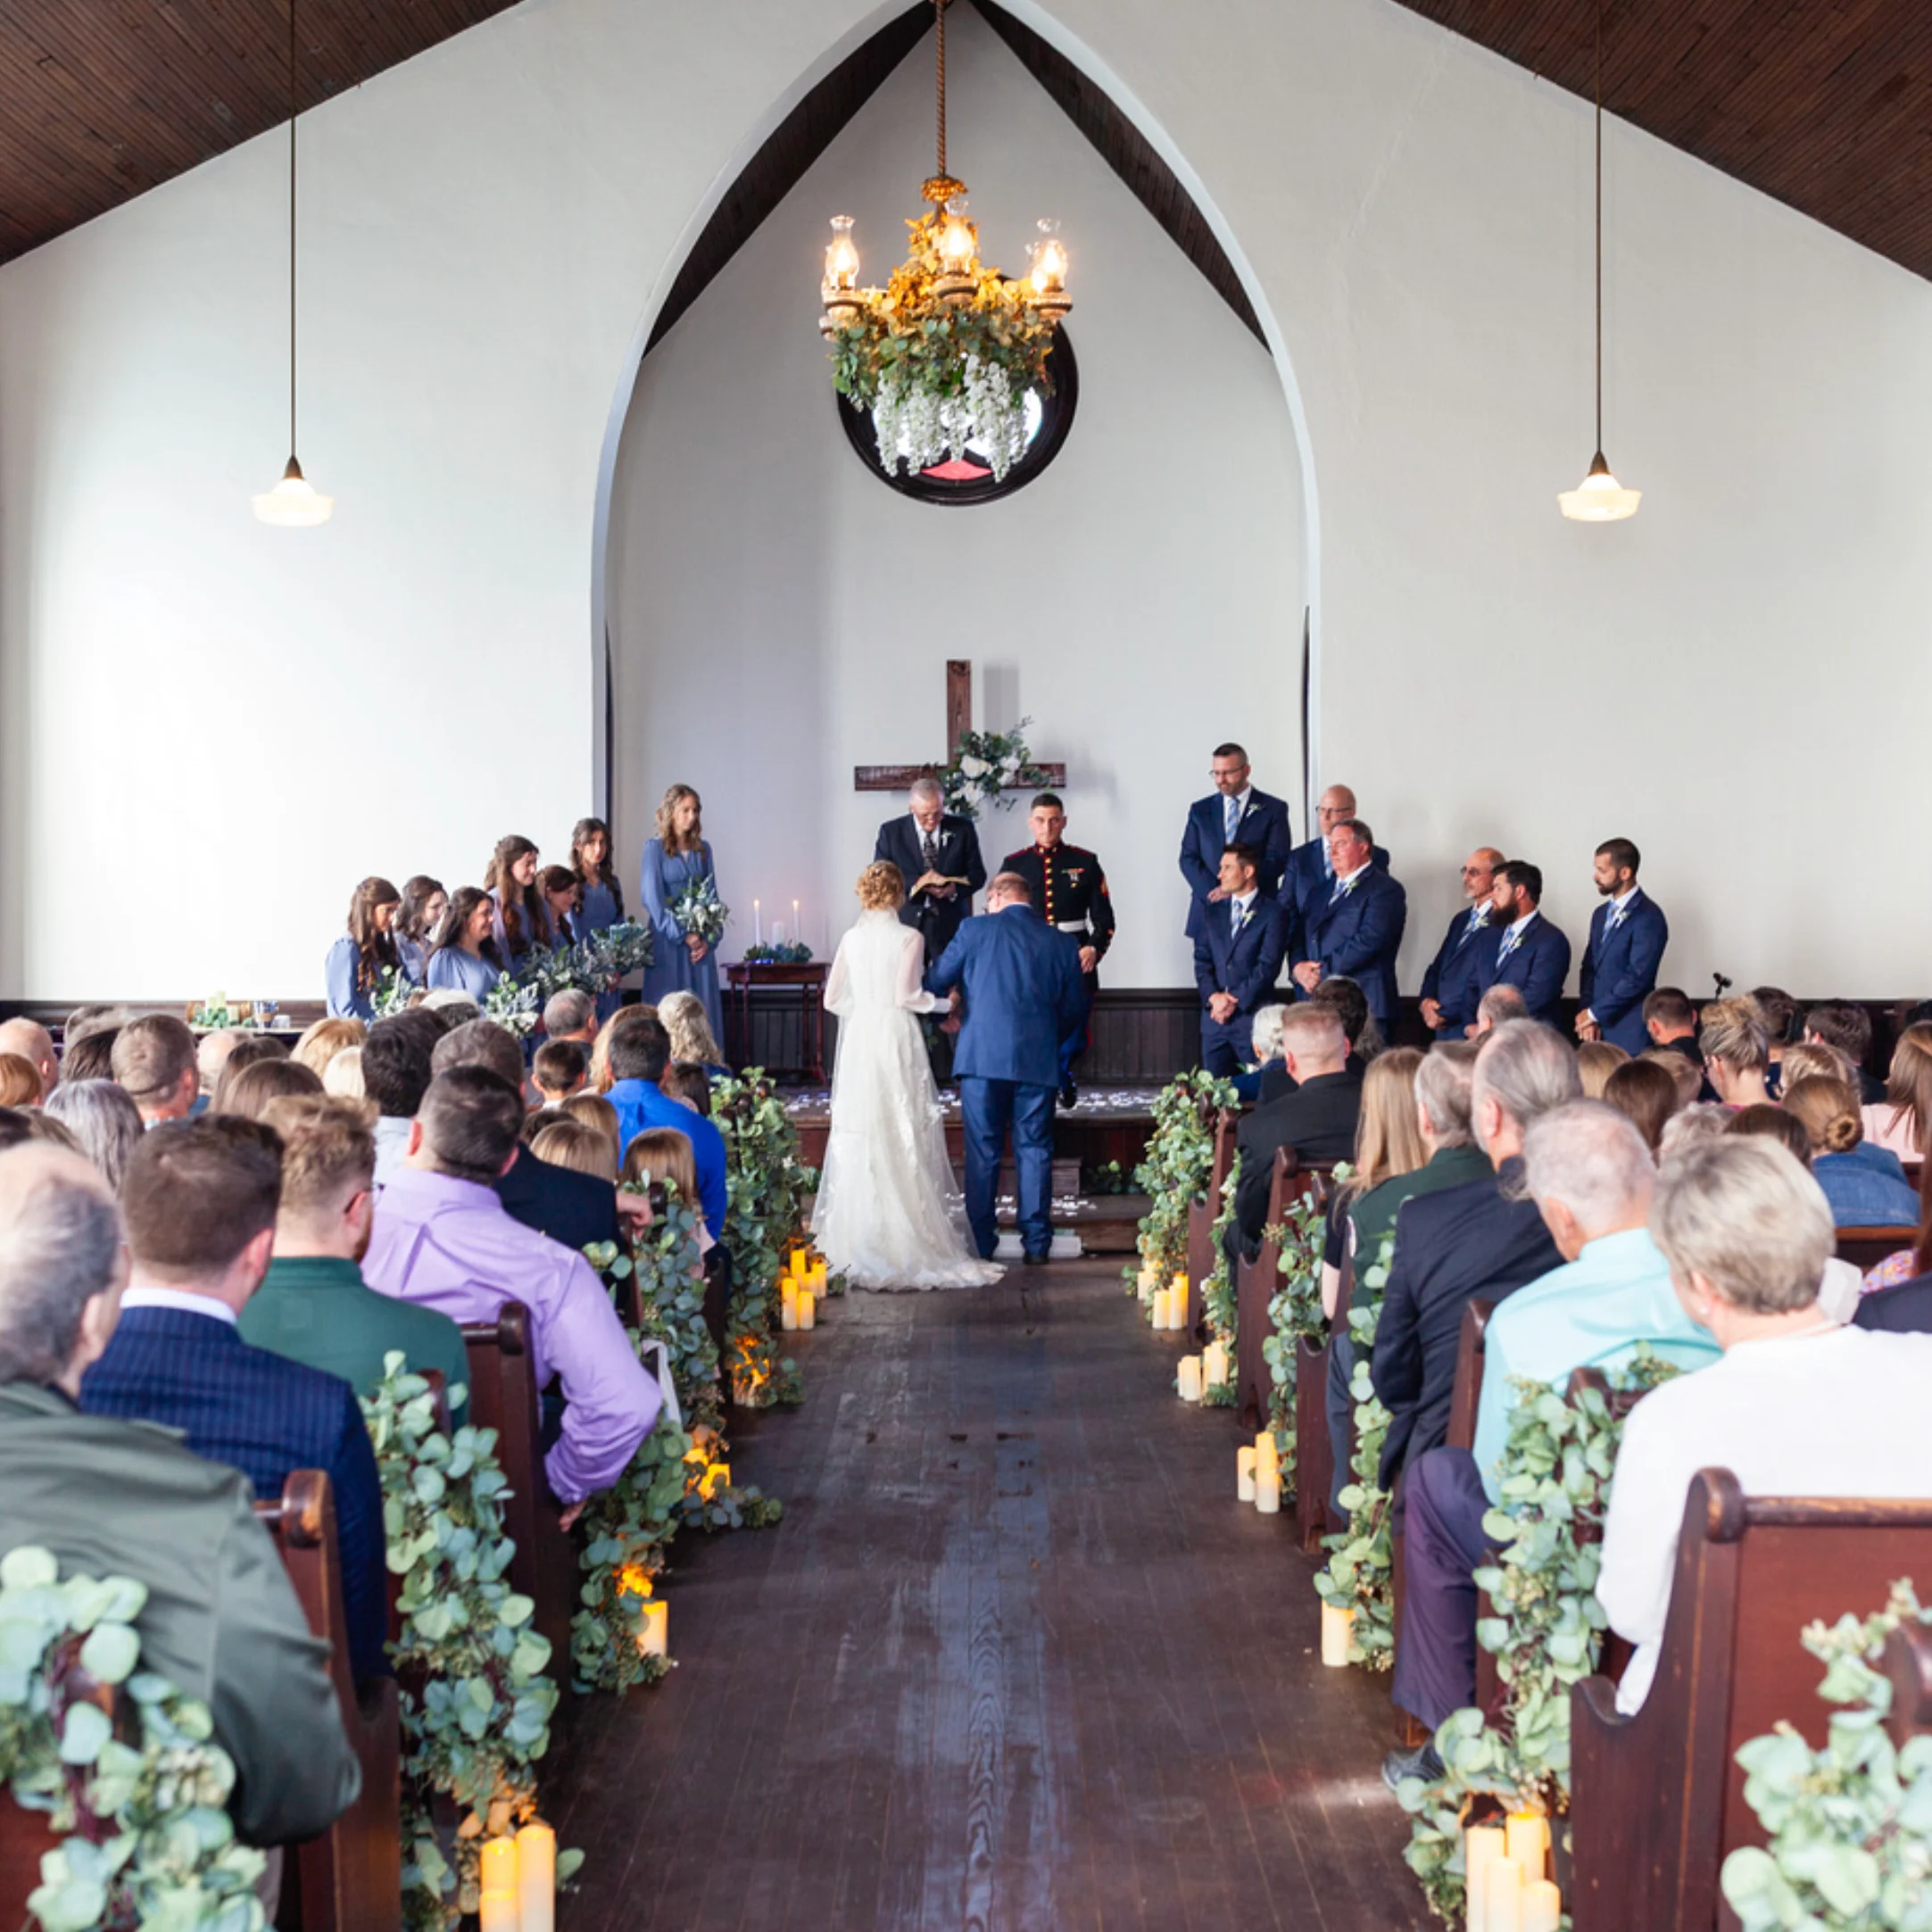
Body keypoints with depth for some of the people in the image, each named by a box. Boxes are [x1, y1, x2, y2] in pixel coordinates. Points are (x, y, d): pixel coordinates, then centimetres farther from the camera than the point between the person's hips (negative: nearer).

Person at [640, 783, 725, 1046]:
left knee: (702, 1011, 2)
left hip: (701, 942, 4)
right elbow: (652, 896, -9)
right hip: (667, 939, -4)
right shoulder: (654, 847, -2)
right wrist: (683, 935, -13)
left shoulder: (702, 849, 11)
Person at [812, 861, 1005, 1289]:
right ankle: (908, 1234, -1)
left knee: (860, 1136, 7)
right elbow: (905, 995, -14)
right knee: (904, 1135, 0)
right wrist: (945, 1002, 1)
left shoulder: (851, 939, 6)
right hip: (896, 1038, -4)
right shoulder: (909, 938, -6)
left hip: (859, 1038, 4)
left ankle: (859, 1234, 9)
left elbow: (833, 1000, 8)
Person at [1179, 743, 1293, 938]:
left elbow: (1278, 860, -3)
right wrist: (1211, 891, -10)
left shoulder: (1274, 809, 5)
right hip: (1209, 909, 2)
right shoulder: (1200, 810, 13)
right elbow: (1188, 858, 8)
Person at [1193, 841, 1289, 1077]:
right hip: (1214, 1014, 4)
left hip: (1253, 1014, -4)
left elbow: (1268, 966, -8)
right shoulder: (1210, 911, 14)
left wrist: (1235, 1001, -12)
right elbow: (1202, 960, 8)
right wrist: (1213, 996, -8)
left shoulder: (1273, 913, -1)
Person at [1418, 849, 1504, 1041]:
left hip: (1469, 1033, -8)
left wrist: (1444, 1014, -13)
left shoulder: (1500, 924, -12)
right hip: (1442, 1031, 8)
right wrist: (1427, 1000, 0)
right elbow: (1436, 968, 20)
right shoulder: (1462, 919, 19)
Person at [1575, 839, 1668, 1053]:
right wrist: (1587, 1015, -1)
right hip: (1598, 1028, 7)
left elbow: (1638, 977, -16)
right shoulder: (1601, 914, 16)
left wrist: (1594, 1013, -10)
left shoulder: (1648, 917, -11)